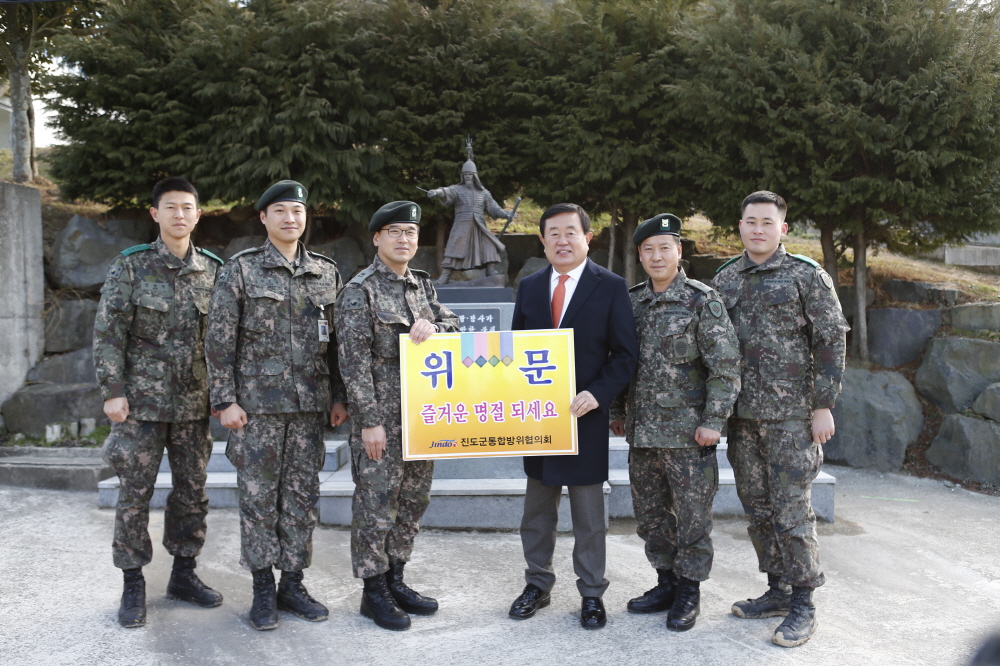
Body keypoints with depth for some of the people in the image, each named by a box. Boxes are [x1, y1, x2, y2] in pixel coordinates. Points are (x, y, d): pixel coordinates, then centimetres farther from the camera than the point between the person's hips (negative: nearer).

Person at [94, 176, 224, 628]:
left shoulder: (213, 270, 6)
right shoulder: (131, 266, -3)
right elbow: (107, 332, -5)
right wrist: (112, 391, -11)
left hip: (194, 404, 3)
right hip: (141, 402, -3)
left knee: (192, 491, 10)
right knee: (135, 493, 2)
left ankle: (184, 574, 25)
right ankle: (133, 585, 15)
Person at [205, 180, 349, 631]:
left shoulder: (326, 272, 9)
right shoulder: (241, 270, -2)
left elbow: (336, 341, 12)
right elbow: (219, 341, -4)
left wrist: (339, 396, 8)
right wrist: (225, 400, -9)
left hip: (309, 406, 4)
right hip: (258, 403, -3)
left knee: (302, 496, 9)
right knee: (258, 496, 3)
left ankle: (292, 584, 21)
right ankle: (262, 591, 15)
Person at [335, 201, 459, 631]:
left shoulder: (423, 285, 12)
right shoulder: (360, 291, -9)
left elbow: (454, 325, 12)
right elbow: (355, 361, -13)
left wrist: (432, 326, -12)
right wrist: (369, 421, -16)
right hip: (381, 416, -7)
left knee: (414, 499, 13)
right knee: (376, 501, 1)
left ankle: (395, 579, 27)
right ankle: (374, 591, 13)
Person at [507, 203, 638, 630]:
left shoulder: (611, 287, -4)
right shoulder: (529, 287, 8)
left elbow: (626, 355, -5)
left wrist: (597, 394, -19)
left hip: (586, 415, -4)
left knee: (589, 513, 6)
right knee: (537, 509, 14)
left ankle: (592, 594, 20)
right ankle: (538, 584, 29)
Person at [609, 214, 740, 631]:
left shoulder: (702, 301, -8)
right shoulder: (631, 302, 8)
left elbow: (725, 366, -11)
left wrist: (713, 421, -15)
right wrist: (617, 411, 14)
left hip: (688, 434, -5)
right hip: (641, 432, 6)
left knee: (692, 515, 4)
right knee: (649, 514, 14)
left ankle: (689, 593, 19)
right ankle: (666, 583, 30)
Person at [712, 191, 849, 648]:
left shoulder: (807, 276, -4)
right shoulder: (725, 278, 11)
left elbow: (832, 341, -5)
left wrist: (824, 405, -10)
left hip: (791, 415, -5)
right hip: (741, 414, 6)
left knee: (791, 510, -3)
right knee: (757, 508, 12)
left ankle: (803, 606, 9)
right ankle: (777, 591, 26)